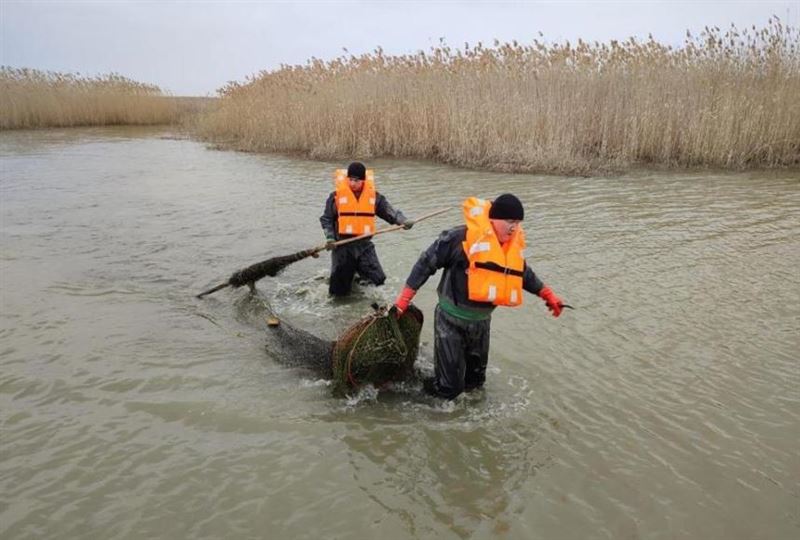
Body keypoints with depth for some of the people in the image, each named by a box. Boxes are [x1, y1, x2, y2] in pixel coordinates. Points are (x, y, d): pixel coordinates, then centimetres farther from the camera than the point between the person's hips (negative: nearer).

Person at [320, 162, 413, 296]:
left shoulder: (373, 195, 0)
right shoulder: (337, 195, -6)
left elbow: (389, 211, 0)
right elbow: (326, 219, 1)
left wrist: (403, 221, -17)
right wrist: (330, 237, -11)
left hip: (364, 244, 2)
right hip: (342, 245, -2)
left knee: (378, 280, 0)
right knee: (340, 290, 0)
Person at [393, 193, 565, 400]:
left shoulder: (514, 244, 0)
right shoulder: (462, 237, -22)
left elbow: (523, 273, 20)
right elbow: (427, 262, -15)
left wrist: (547, 294, 17)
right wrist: (404, 298, -14)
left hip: (481, 321, 7)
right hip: (451, 320, -7)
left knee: (475, 380, 21)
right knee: (449, 386, -3)